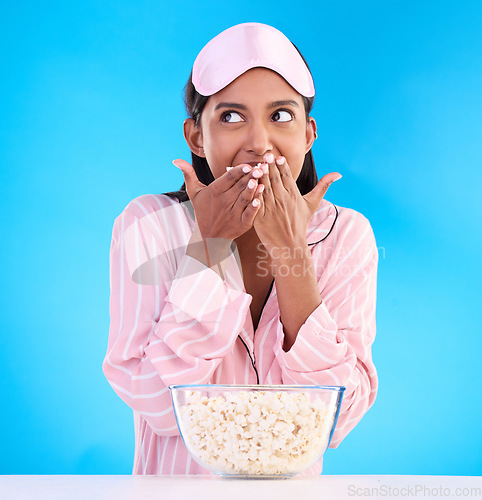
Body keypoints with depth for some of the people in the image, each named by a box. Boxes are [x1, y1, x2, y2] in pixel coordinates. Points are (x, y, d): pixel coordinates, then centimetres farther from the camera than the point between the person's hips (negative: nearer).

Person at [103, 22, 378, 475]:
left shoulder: (345, 235, -3)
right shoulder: (148, 226, -7)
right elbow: (162, 411, -13)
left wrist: (290, 252, -16)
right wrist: (209, 244, -16)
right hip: (177, 480, 0)